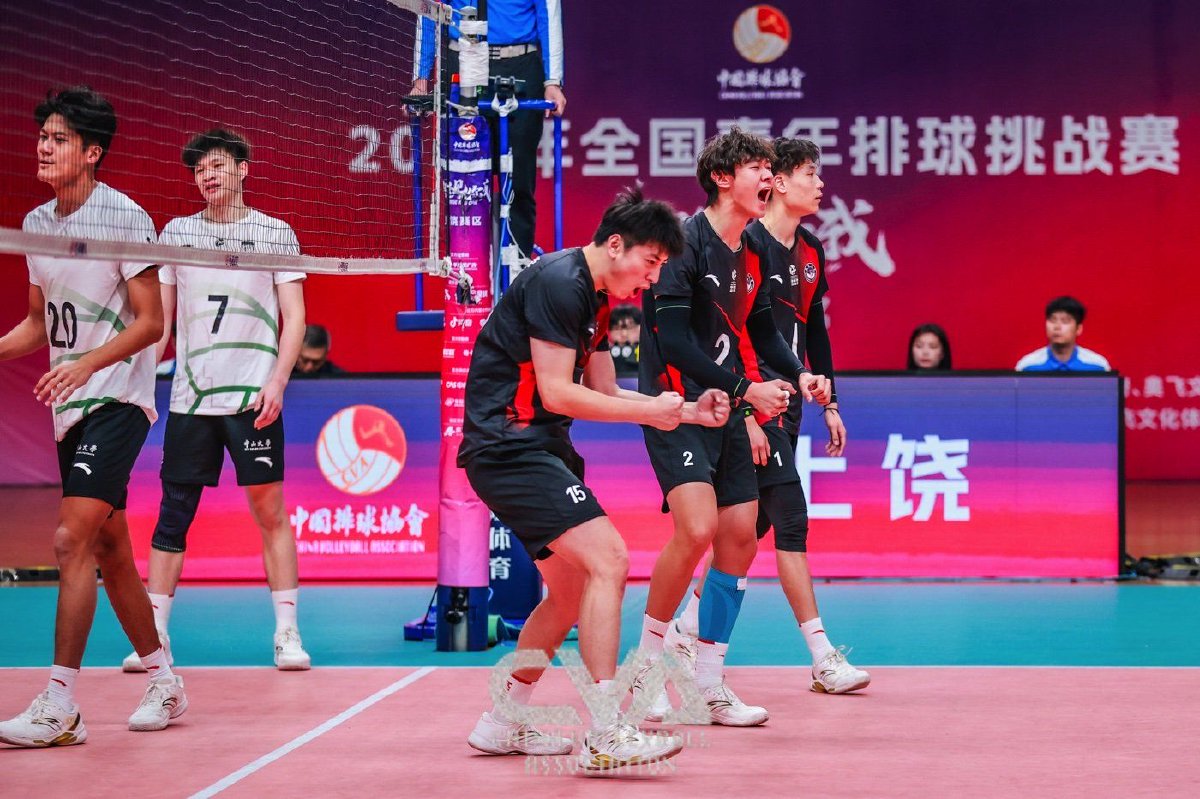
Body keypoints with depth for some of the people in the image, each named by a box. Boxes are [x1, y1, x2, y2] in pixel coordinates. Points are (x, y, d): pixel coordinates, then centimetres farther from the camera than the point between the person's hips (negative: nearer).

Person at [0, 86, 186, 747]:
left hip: (117, 400, -7)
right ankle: (164, 680, 25)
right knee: (109, 550, 11)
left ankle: (59, 704, -16)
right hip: (71, 405, 7)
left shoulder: (122, 216, -10)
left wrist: (86, 365, -26)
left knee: (72, 538, -17)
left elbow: (151, 322, -13)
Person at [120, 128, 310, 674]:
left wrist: (277, 381, -12)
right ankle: (154, 637, 8)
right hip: (189, 398, 3)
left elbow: (294, 317, 1)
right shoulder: (177, 234, 11)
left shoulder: (275, 233, 4)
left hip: (253, 397, -3)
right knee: (172, 515, 3)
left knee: (269, 509, -3)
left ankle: (288, 633, 4)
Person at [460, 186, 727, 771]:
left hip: (540, 449, 11)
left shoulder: (595, 299, 16)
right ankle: (605, 737, -19)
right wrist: (648, 411, -13)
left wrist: (688, 412, 12)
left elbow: (604, 393, 22)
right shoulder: (558, 282, -15)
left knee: (572, 593, 15)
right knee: (608, 559, -19)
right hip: (508, 444, -11)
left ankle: (503, 723, 28)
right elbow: (555, 394, -19)